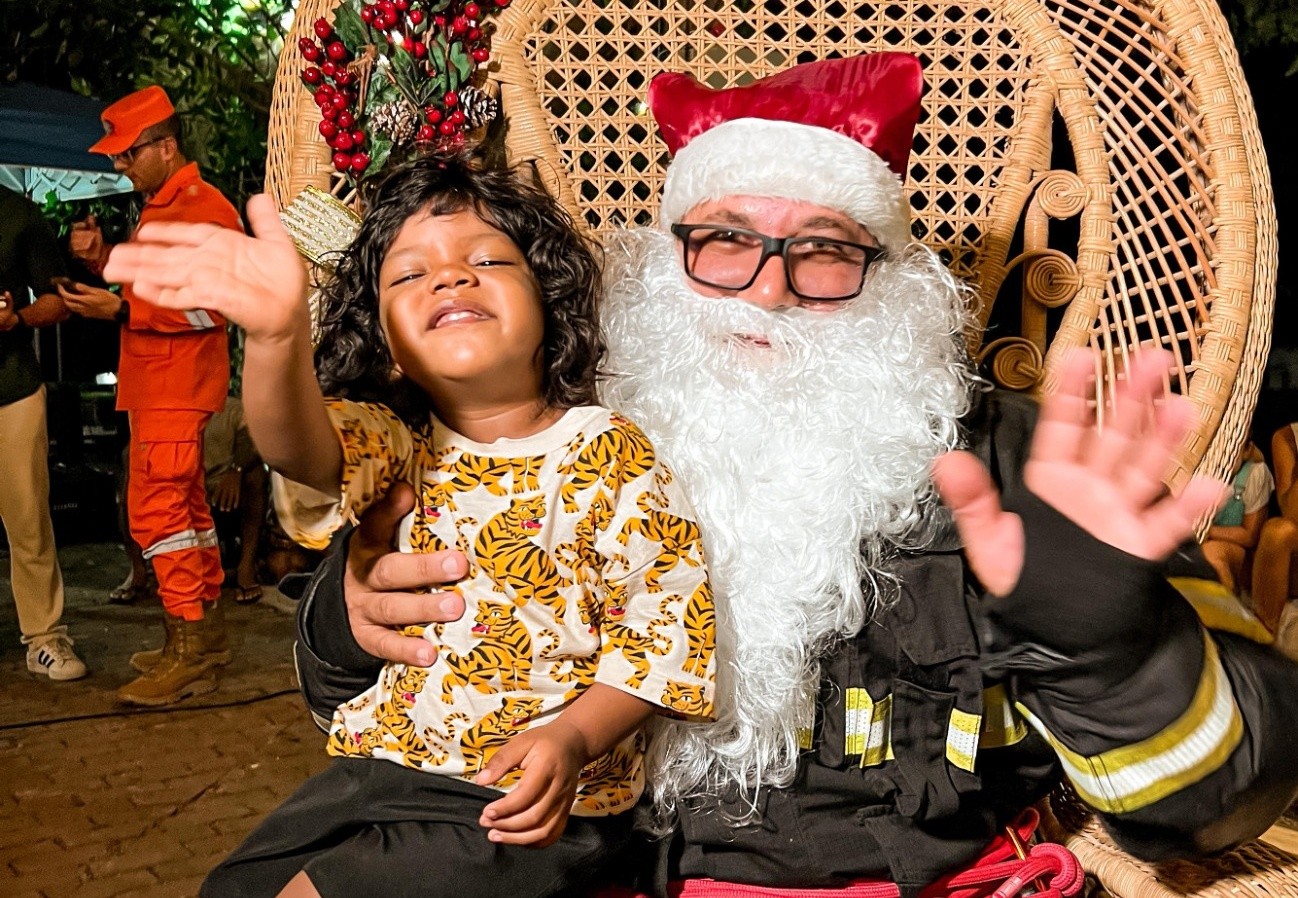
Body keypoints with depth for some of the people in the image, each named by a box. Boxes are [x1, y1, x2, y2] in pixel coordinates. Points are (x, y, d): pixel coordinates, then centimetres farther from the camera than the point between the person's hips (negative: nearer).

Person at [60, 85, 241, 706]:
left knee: (156, 507, -13)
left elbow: (210, 306, -20)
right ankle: (205, 630, 22)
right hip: (151, 382, 10)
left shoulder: (204, 208, -12)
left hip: (178, 384, -10)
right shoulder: (156, 209, 20)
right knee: (184, 505, 13)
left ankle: (187, 656, -9)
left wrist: (119, 310, -22)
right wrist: (102, 258, 9)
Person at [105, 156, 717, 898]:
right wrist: (278, 332, -45)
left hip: (534, 799, -4)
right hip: (382, 763, 4)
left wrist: (572, 739, -23)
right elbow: (299, 447, -24)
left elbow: (671, 621, -10)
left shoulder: (607, 457, -10)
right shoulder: (399, 445, -2)